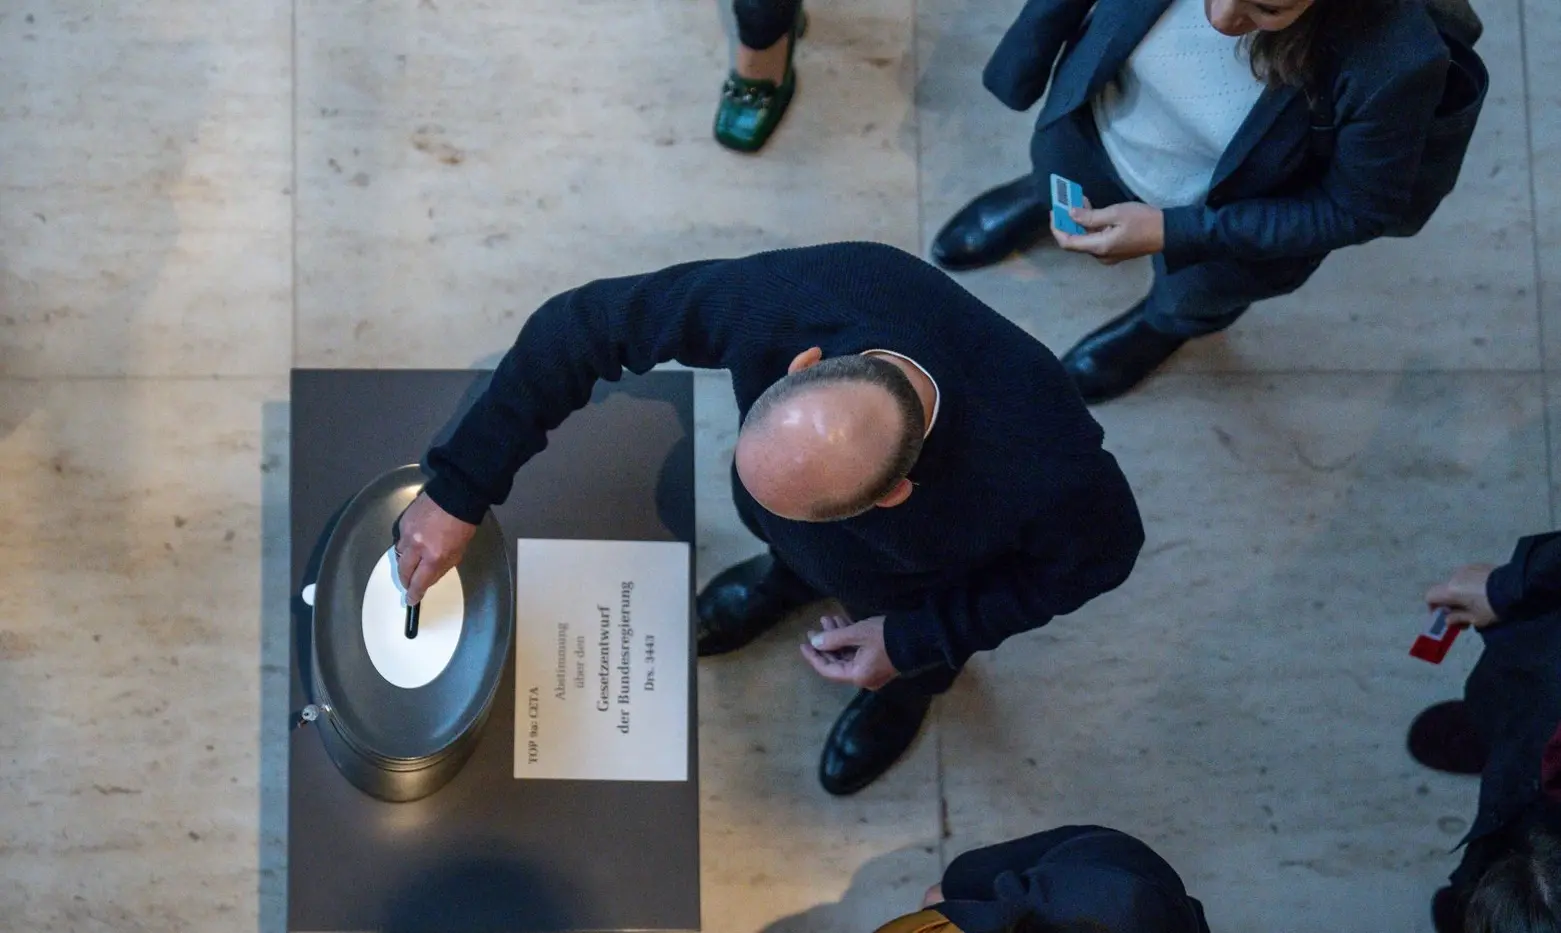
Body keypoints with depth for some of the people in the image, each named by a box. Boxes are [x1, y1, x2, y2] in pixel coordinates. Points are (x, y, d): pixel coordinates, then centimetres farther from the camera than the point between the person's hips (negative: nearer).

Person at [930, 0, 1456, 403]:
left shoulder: (1394, 62, -44)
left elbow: (1361, 209, -25)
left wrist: (1173, 232, -29)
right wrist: (1022, 68, 0)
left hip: (1230, 224, -2)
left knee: (1190, 300, 30)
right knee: (1056, 178, 35)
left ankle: (1164, 324, 67)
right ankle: (1048, 197, 71)